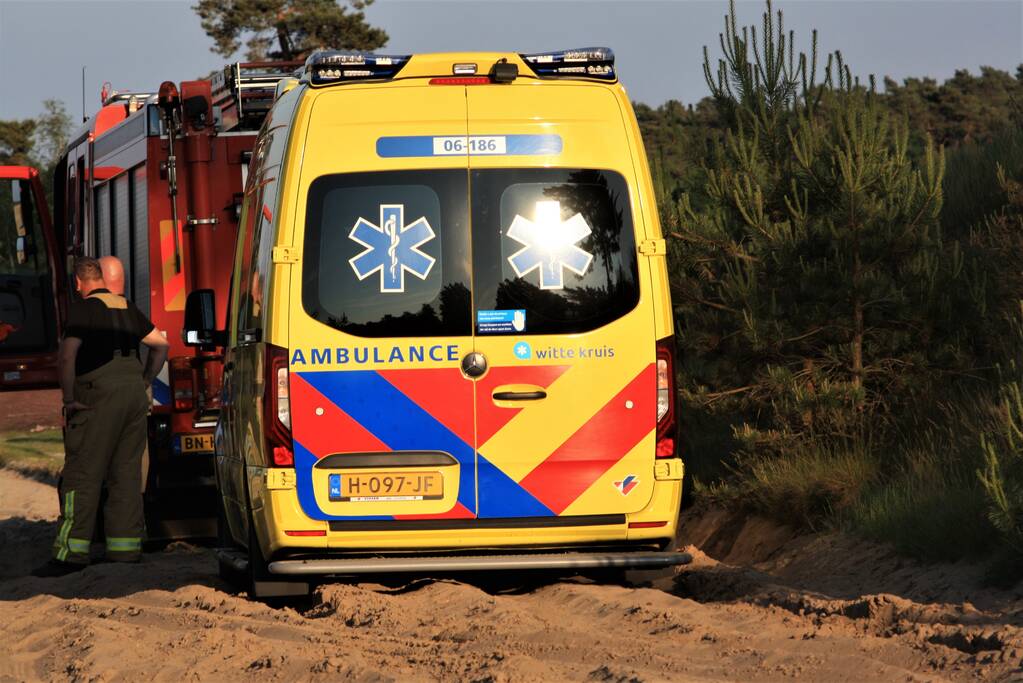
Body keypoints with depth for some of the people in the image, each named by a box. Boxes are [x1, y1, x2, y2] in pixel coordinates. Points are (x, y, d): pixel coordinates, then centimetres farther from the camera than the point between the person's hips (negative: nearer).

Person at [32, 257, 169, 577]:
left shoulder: (82, 309, -6)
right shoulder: (127, 308, 15)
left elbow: (68, 355, -18)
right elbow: (161, 344, 24)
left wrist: (69, 399, -14)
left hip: (100, 396, -7)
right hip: (134, 395, 7)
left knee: (82, 475, -6)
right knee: (126, 474, 10)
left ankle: (71, 553, -10)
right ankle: (126, 548, 9)